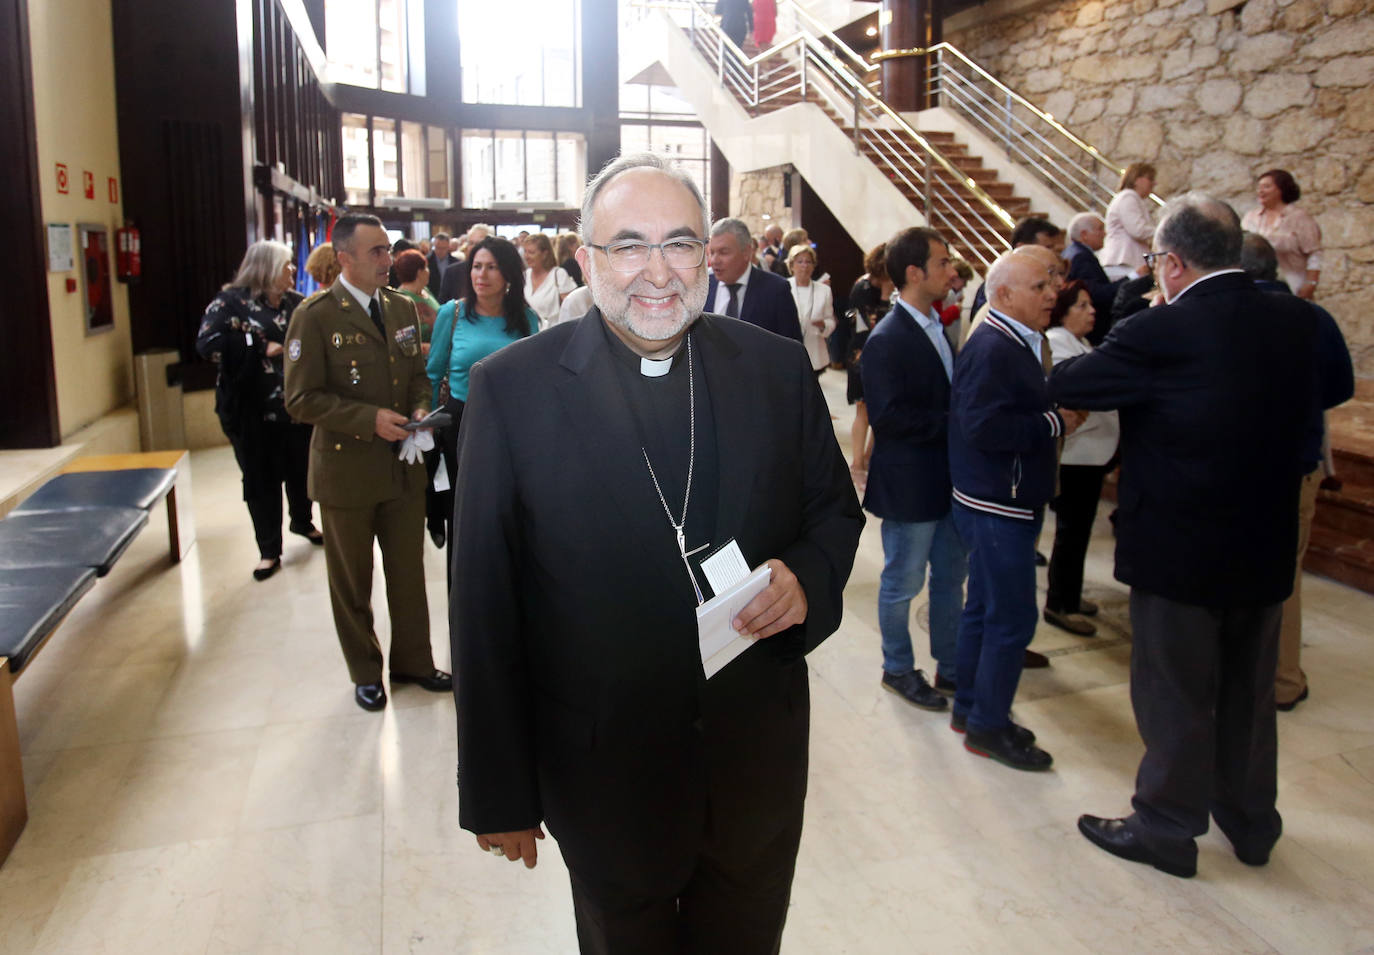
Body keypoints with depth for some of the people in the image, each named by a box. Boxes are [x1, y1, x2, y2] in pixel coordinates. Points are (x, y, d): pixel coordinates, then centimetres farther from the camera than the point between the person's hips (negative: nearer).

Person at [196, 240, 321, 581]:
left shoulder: (296, 302, 7)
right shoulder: (231, 301, -7)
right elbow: (207, 344, -20)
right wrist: (261, 348, -19)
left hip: (296, 408, 4)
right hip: (253, 413, -3)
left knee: (300, 470, 13)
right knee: (261, 480, 6)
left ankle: (302, 520, 41)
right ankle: (269, 550, 18)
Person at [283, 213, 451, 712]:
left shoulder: (402, 308, 6)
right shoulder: (315, 316, -12)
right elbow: (302, 399, -14)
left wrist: (420, 407, -5)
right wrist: (370, 419, -22)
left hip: (404, 466, 5)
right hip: (347, 469, -4)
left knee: (409, 572, 14)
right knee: (352, 581, 12)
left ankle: (413, 661, 32)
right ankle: (365, 672, 30)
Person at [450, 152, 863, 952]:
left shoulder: (778, 368, -4)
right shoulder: (511, 388, -11)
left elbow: (835, 509, 9)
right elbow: (486, 608, -9)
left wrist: (808, 577, -15)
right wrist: (499, 794, -5)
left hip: (759, 761, 3)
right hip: (604, 774, -2)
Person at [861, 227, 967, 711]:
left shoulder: (937, 328, 8)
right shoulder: (887, 340, -19)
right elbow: (887, 416, -24)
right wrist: (953, 421, -20)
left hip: (948, 478, 8)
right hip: (910, 484, -8)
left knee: (951, 577, 18)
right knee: (902, 583, 9)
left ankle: (951, 666, 33)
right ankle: (898, 670, 27)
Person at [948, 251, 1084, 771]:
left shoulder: (1012, 344, 13)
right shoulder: (993, 348, -19)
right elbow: (982, 426, -28)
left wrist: (1055, 416, 1)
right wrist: (1054, 423, -19)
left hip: (1001, 502, 11)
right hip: (998, 507, -11)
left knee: (984, 608, 17)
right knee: (1013, 617, -3)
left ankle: (970, 708, 30)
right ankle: (988, 726, 10)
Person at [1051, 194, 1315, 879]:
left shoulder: (1161, 334, -21)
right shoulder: (1294, 322, -2)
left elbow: (1065, 386, -12)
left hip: (1180, 549, -6)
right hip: (1267, 546, 6)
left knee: (1175, 696, 10)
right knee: (1248, 692, 21)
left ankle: (1167, 828, 26)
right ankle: (1251, 822, 39)